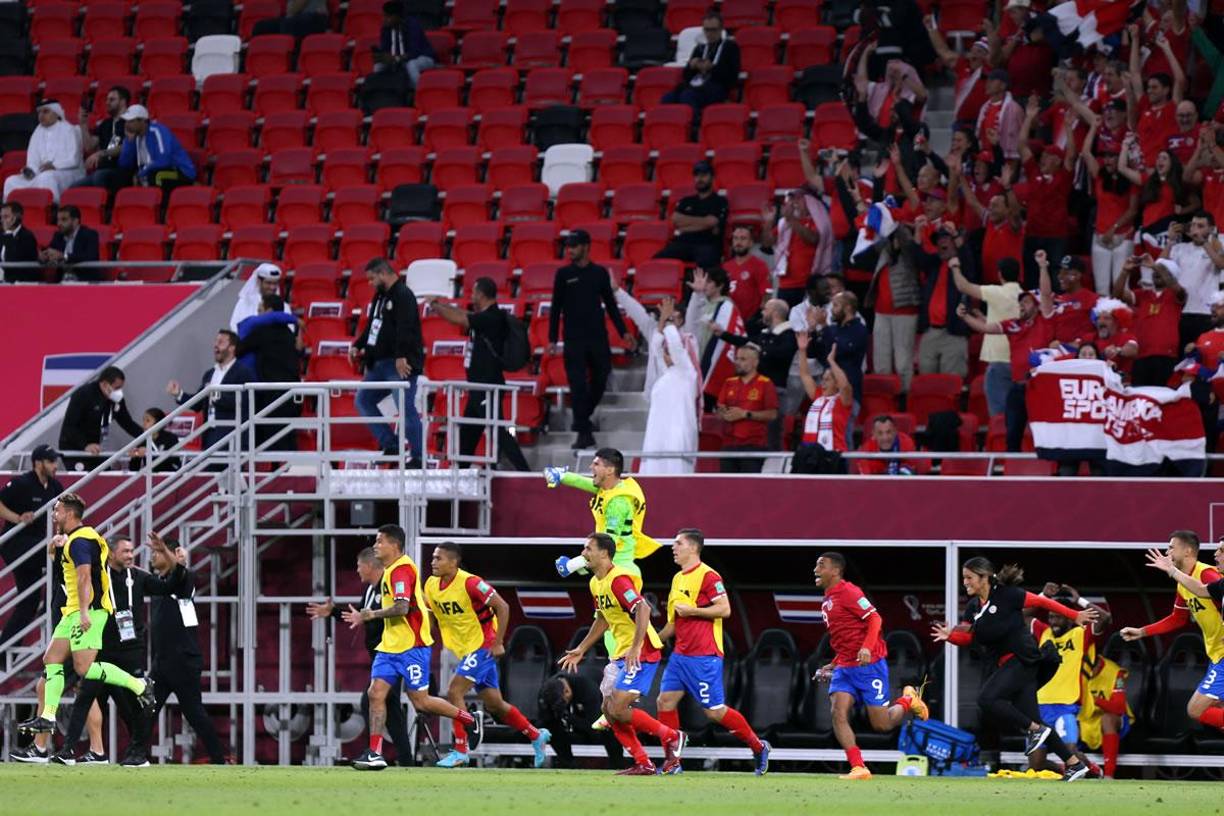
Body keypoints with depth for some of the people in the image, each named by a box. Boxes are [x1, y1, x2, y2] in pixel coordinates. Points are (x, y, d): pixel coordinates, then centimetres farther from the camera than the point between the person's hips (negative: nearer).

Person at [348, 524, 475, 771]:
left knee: (420, 701, -2)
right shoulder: (390, 570, 15)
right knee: (376, 693, -4)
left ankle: (467, 720, 19)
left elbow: (402, 608, -27)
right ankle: (374, 753, -8)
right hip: (390, 646, 9)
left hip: (412, 646, -9)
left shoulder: (401, 570, -17)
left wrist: (371, 615, -18)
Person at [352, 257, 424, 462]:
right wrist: (358, 346, 12)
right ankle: (391, 445, 12)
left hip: (400, 365, -10)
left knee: (406, 410, -11)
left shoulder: (403, 296, -13)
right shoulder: (380, 296, 17)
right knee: (364, 401, 11)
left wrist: (401, 356, -32)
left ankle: (418, 457, -7)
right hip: (380, 364, 11)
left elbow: (405, 329, -24)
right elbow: (371, 326, 25)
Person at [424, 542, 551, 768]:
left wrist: (498, 643, -18)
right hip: (465, 649, 8)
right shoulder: (431, 585, 1)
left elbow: (502, 607, -19)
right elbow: (429, 612, 18)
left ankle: (460, 751, -11)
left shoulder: (470, 583, -21)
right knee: (494, 704, 12)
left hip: (483, 646, -8)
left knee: (454, 692, -16)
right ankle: (536, 736, 27)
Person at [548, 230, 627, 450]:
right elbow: (556, 307, 3)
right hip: (574, 338, -2)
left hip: (598, 335, 2)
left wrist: (622, 331, 7)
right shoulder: (564, 274, 1)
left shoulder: (600, 273, 5)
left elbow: (610, 303, 11)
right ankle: (584, 432, -3)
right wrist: (552, 339, -1)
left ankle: (583, 420, 28)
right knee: (578, 384, -5)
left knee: (600, 379, 6)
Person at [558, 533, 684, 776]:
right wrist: (580, 651, 28)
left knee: (618, 709, -15)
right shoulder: (596, 583, 13)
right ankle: (643, 764, 9)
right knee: (609, 710, 5)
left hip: (641, 653, -10)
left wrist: (636, 648, -34)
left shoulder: (618, 580, -18)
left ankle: (671, 737, 0)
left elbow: (643, 609, -29)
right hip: (620, 654, 10)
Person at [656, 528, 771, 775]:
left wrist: (691, 610, -18)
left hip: (704, 656, -9)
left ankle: (758, 747, 11)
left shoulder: (707, 576, -10)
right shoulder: (677, 579, 17)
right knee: (666, 701, -2)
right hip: (680, 654, 9)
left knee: (714, 710, -5)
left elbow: (724, 609, -18)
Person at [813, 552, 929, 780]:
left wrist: (867, 648, -29)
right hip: (844, 667, 8)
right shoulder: (827, 601, 17)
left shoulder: (848, 592, -10)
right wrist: (831, 666, 19)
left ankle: (908, 701, 27)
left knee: (881, 724, -4)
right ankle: (858, 768, -16)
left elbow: (875, 619, -16)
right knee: (838, 714, -14)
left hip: (869, 664, -8)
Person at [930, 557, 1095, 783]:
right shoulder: (972, 607, 11)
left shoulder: (1007, 595, -10)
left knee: (987, 699, -21)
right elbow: (966, 637, 4)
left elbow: (1042, 602, -4)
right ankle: (1074, 763, 11)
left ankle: (1035, 730, -9)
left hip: (1022, 659, -8)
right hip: (1006, 663, 8)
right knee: (1030, 719, 5)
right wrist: (949, 635, -18)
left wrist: (1075, 616, 0)